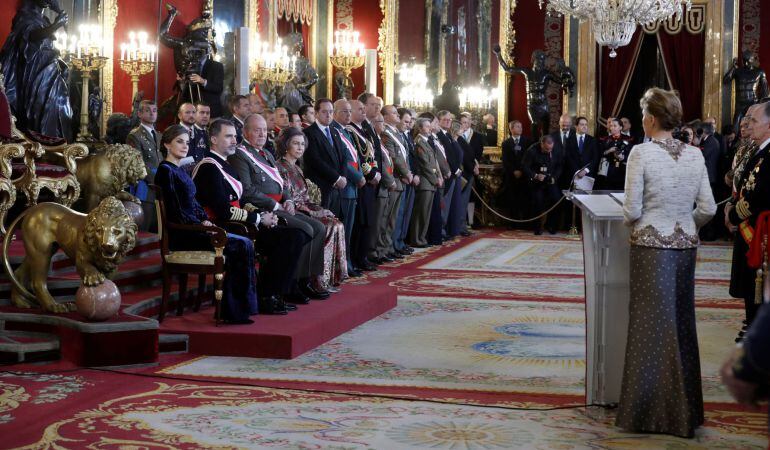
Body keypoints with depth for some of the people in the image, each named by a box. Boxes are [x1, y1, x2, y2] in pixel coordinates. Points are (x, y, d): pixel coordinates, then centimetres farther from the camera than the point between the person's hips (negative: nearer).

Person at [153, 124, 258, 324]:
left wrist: (205, 219, 2)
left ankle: (233, 310, -11)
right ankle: (234, 311, -15)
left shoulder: (180, 171, 20)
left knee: (244, 244, -9)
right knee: (242, 245, -19)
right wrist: (202, 225, -13)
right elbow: (176, 212, -15)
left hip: (194, 228, 9)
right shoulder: (165, 171, -9)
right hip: (180, 235, -9)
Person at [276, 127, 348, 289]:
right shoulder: (281, 168, -7)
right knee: (330, 226, -22)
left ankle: (331, 278, -15)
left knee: (337, 225, -13)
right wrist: (309, 209, -15)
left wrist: (312, 207, 5)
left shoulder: (297, 169, 23)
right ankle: (320, 279, -17)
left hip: (304, 210, 8)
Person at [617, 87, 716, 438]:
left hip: (651, 245, -4)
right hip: (685, 245, 4)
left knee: (652, 325, 4)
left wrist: (631, 223, 9)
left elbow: (632, 209, -12)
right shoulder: (695, 155, 2)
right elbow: (708, 209, 2)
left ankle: (649, 410, 11)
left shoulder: (642, 153, -12)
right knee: (682, 323, 14)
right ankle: (684, 409, 23)